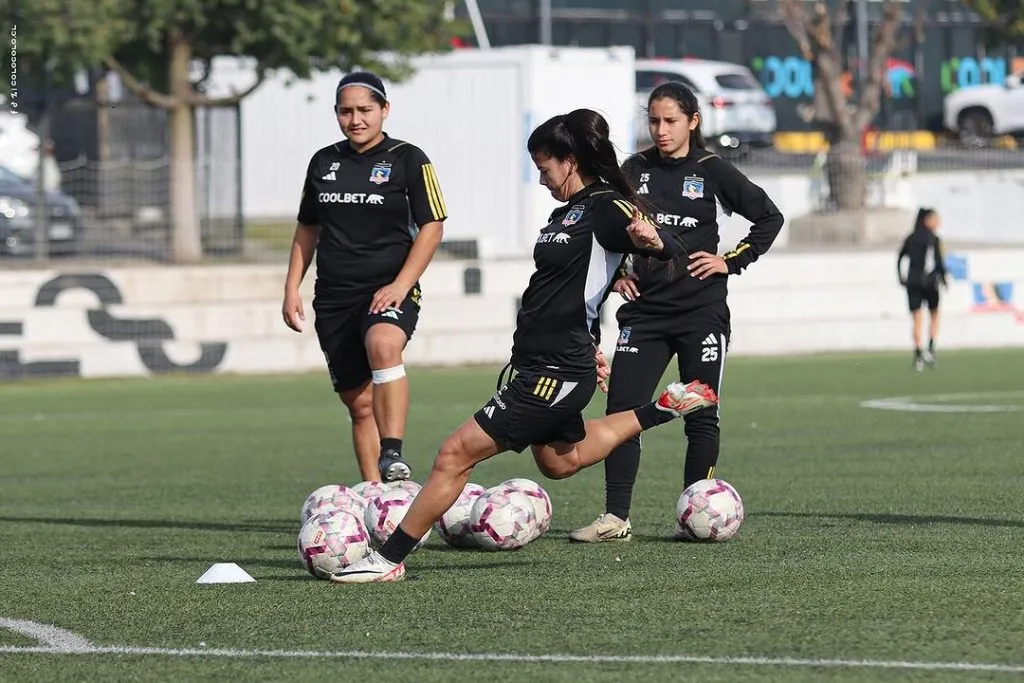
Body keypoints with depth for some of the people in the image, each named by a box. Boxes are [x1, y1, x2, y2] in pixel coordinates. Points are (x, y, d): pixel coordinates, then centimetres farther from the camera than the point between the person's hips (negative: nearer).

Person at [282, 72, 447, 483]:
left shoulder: (408, 160, -1)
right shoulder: (324, 163, 12)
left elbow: (431, 227, -4)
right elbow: (306, 229, 21)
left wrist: (400, 286, -14)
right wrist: (292, 287, 12)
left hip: (388, 291, -5)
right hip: (333, 296, 5)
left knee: (383, 346, -36)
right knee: (359, 403, 5)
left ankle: (392, 455, -43)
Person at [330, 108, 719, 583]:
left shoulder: (607, 208, -15)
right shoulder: (568, 211, 14)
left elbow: (670, 249, -29)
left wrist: (650, 239, -51)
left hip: (557, 375, -11)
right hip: (542, 369, 11)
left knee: (455, 454, -12)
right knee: (559, 462, 32)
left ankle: (389, 559, -8)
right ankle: (661, 410, 38)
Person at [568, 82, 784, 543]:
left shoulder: (713, 172, -1)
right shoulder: (634, 171, 7)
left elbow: (769, 218, 6)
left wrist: (732, 262, -2)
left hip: (701, 310, -2)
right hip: (645, 310, 2)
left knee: (700, 415, 1)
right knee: (621, 409, -7)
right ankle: (615, 518, -5)